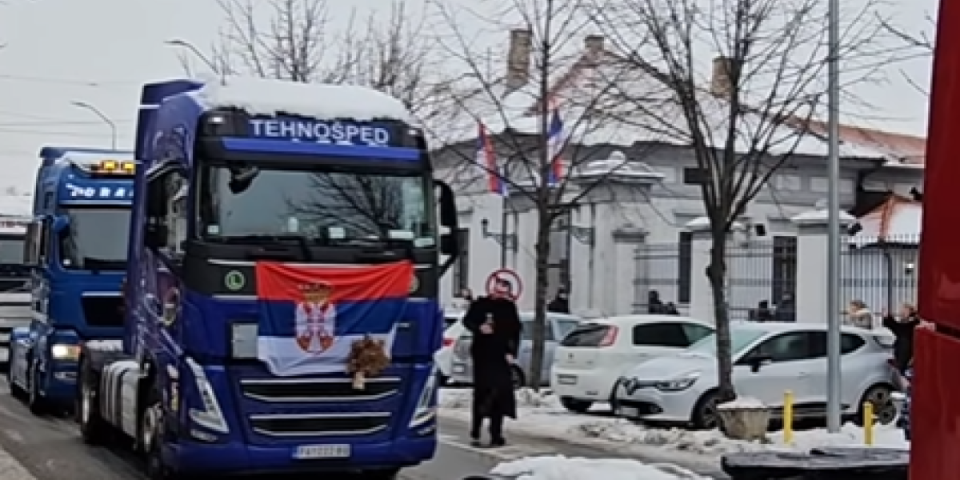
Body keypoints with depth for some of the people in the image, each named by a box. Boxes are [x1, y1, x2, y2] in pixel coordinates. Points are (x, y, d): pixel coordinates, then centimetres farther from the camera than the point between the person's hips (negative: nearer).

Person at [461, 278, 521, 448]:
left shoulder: (510, 308, 9)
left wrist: (512, 353, 0)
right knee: (482, 394, -6)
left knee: (500, 395, 1)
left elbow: (515, 332, 10)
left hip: (501, 357, 3)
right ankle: (475, 434, 2)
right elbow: (468, 321, 1)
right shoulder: (481, 304, 0)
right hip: (482, 356, -3)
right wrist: (479, 328, -20)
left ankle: (496, 435, 9)